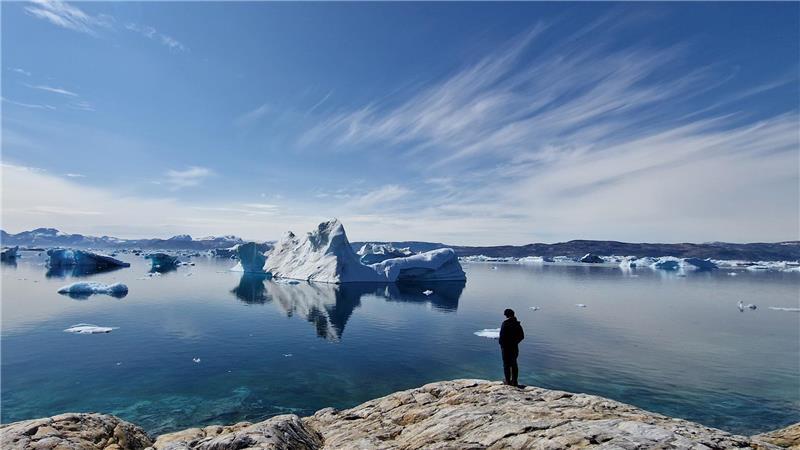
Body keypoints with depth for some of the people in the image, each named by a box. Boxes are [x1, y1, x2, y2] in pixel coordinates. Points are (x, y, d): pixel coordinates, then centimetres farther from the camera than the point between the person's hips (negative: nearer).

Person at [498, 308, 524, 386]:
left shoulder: (505, 324, -17)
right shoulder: (517, 324, 1)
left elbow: (502, 336, -17)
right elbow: (522, 336, 7)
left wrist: (501, 345, -3)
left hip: (506, 347, -5)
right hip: (515, 347, 5)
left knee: (506, 364, 5)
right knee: (514, 364, 16)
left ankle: (508, 381, 10)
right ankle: (514, 381, 22)